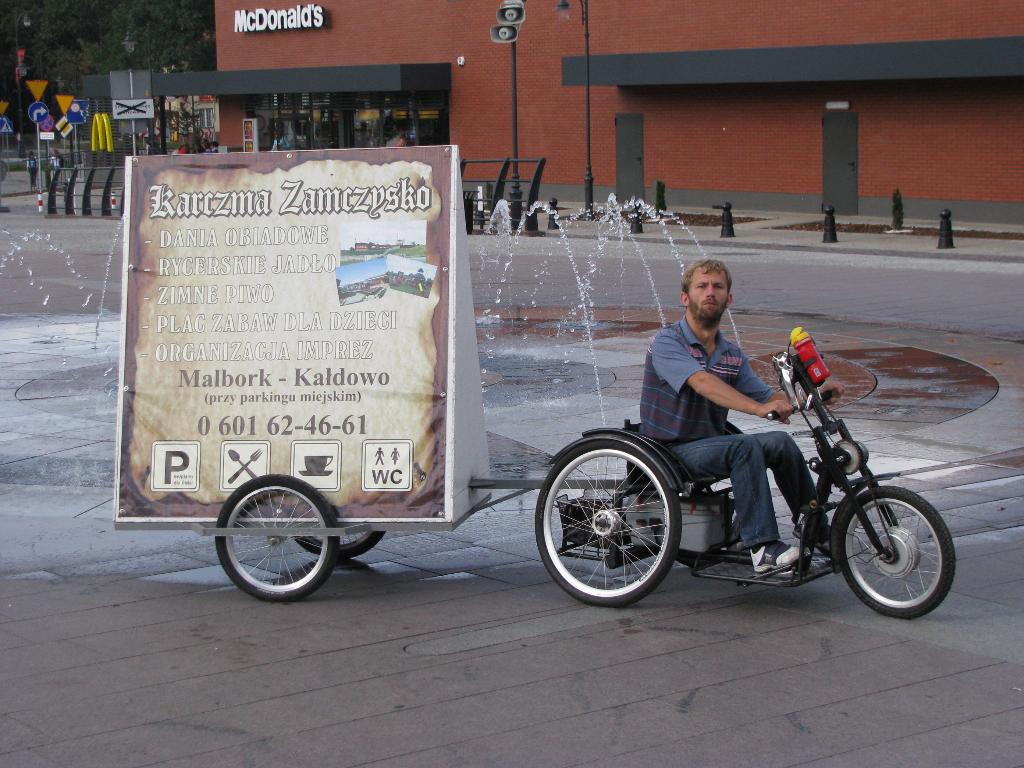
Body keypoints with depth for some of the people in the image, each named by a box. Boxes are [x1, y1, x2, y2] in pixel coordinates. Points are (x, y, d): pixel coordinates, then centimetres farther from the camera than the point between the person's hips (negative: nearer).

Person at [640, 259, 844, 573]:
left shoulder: (732, 355, 13)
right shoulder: (668, 342, -12)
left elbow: (768, 397, 11)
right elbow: (703, 383, -28)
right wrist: (759, 408, -41)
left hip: (711, 443, 7)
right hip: (672, 451, -7)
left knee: (780, 442, -14)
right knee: (745, 447, -30)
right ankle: (762, 549, -33)